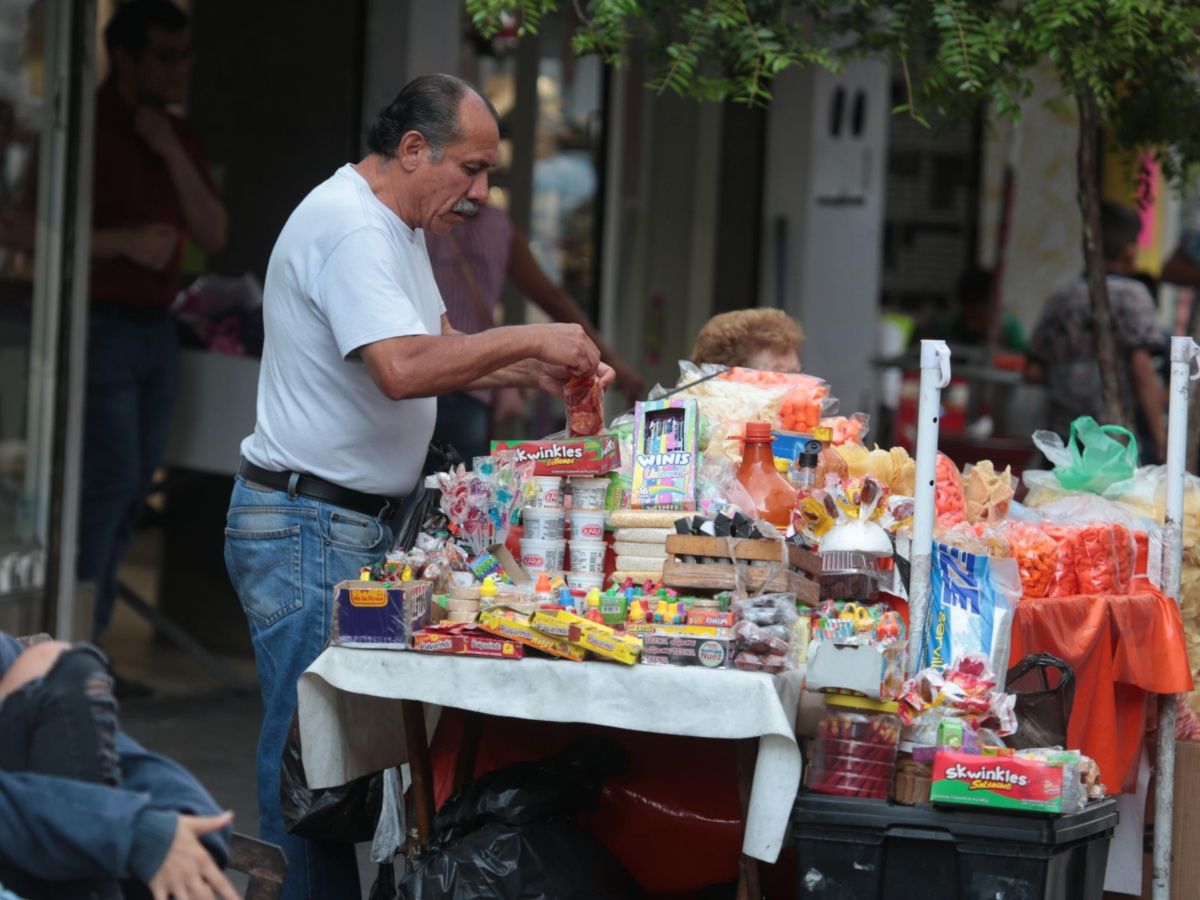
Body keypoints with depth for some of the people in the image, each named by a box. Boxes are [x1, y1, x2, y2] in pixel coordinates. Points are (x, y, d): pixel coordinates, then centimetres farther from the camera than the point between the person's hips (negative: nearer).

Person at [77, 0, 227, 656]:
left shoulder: (178, 138, 13)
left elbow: (213, 236, 5)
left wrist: (172, 154, -7)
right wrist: (124, 241, -21)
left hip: (155, 329, 7)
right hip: (100, 326, -7)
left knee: (134, 483, 6)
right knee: (112, 478, -12)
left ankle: (84, 632, 12)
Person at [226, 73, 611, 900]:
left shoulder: (397, 227, 17)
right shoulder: (350, 226, -18)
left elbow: (438, 352, 24)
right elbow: (402, 368, -30)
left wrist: (537, 372, 7)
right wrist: (527, 339, -22)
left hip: (363, 524, 10)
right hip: (306, 529, -10)